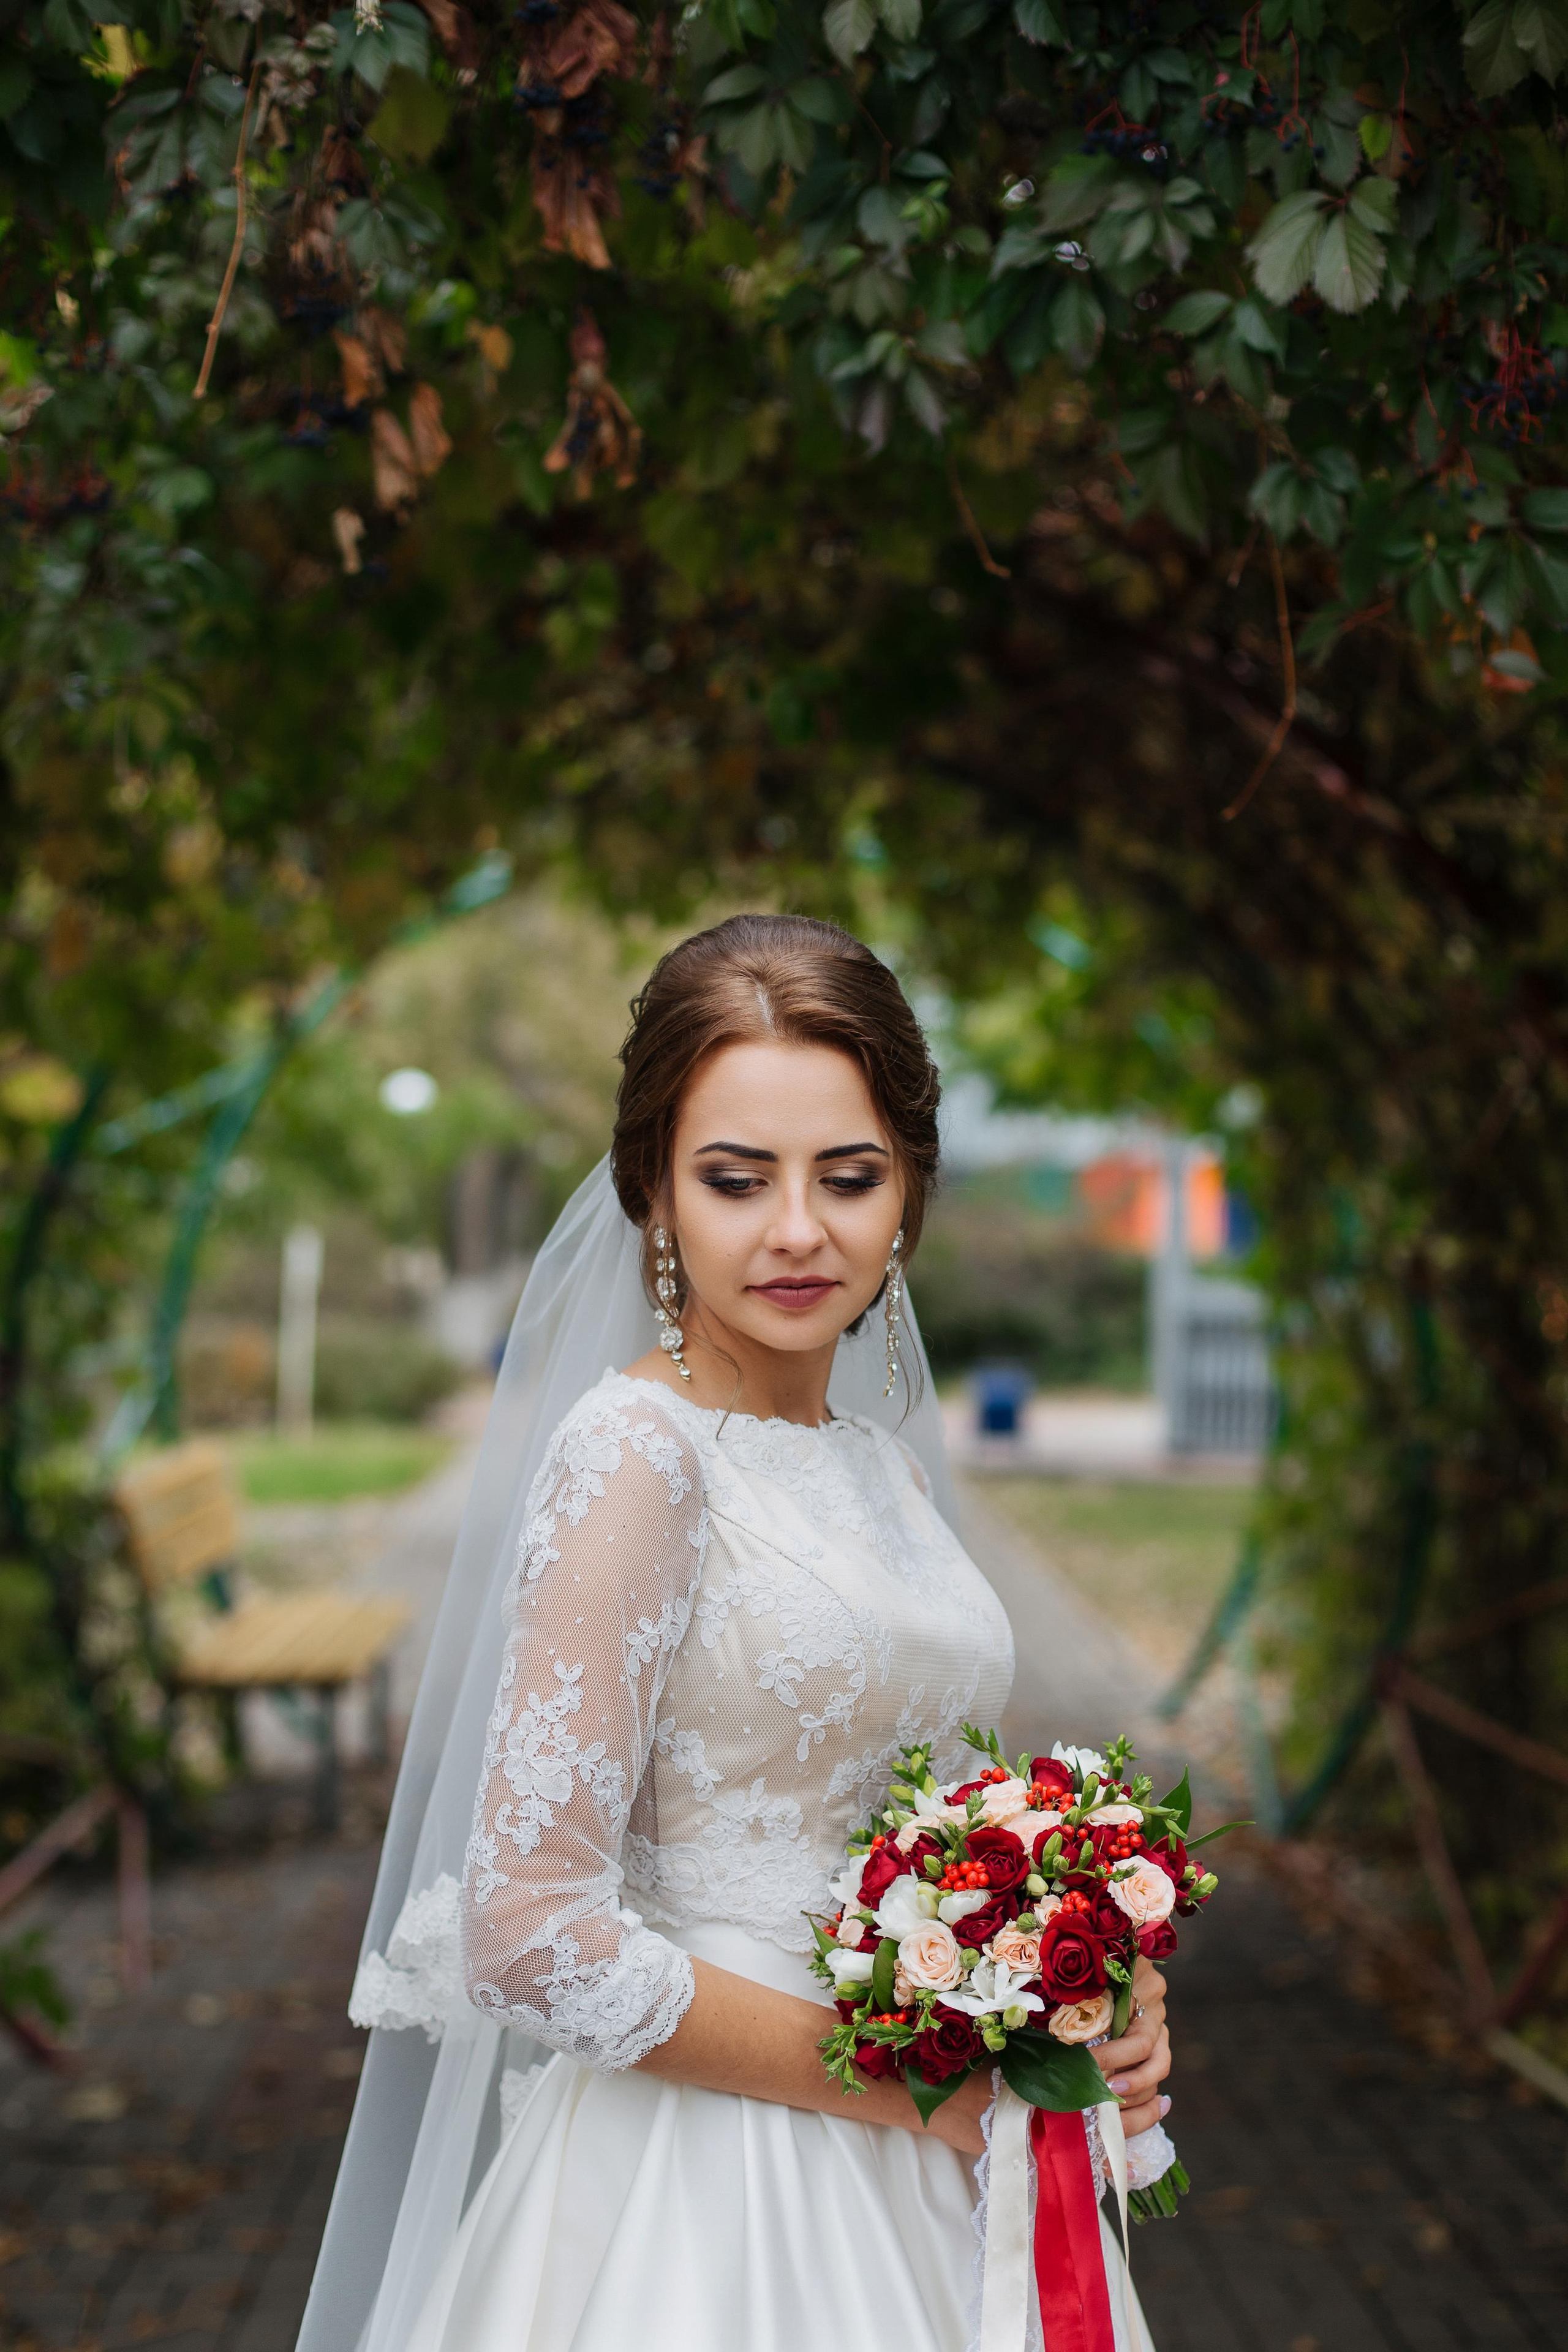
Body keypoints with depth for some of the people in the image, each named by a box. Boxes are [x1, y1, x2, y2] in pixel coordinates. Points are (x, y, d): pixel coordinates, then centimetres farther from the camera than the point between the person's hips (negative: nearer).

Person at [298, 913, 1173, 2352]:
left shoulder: (882, 1459, 5)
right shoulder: (636, 1451, -17)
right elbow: (528, 1933, -22)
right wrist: (912, 2085, -15)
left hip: (920, 2178, 7)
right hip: (712, 2188, -7)